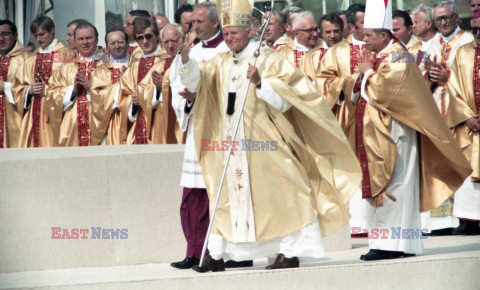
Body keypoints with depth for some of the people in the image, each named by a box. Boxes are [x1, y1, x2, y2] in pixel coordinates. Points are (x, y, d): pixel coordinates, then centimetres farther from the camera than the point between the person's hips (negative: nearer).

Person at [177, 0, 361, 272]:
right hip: (230, 144, 6)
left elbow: (282, 101, -10)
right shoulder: (221, 63, 11)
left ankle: (290, 251, -1)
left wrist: (260, 83, -26)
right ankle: (216, 254, 12)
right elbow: (195, 81, 3)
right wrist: (186, 60, -15)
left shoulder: (268, 60, -5)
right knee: (226, 195, 8)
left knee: (275, 195, -5)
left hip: (262, 141, -6)